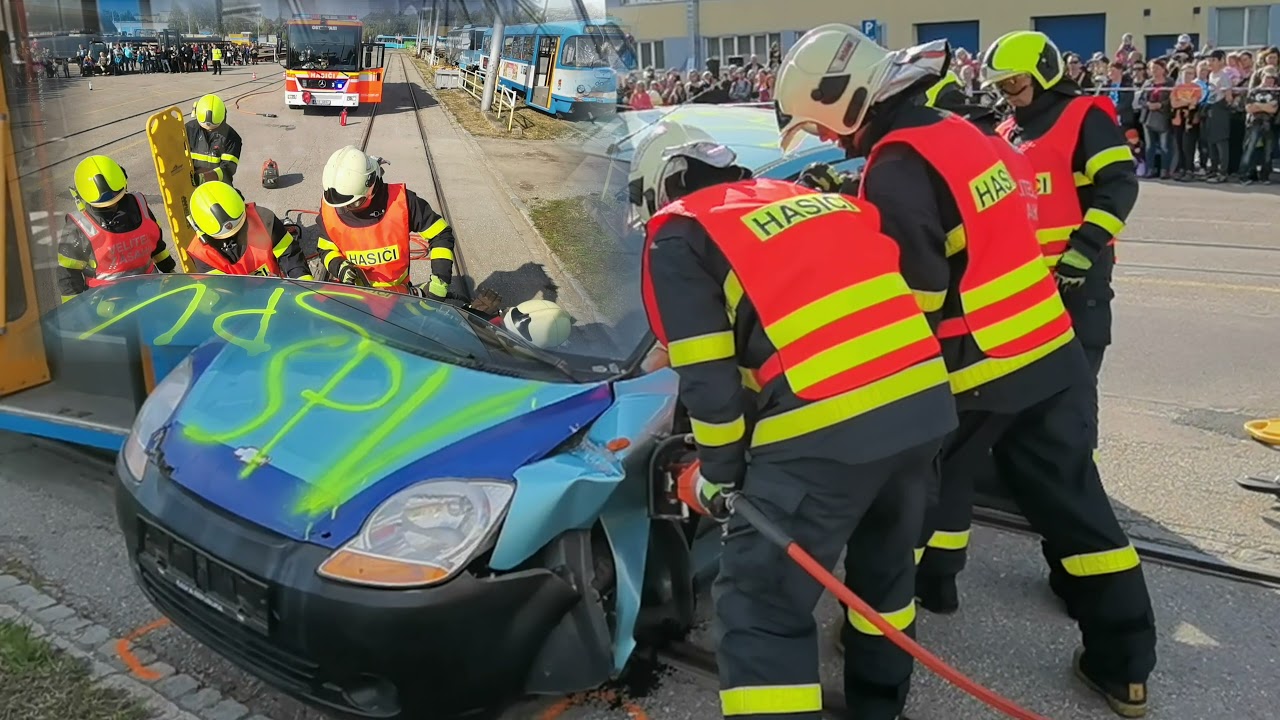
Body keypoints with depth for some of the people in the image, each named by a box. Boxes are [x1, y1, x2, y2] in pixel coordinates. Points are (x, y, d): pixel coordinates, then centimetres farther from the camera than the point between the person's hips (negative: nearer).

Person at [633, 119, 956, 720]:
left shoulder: (679, 235, 5)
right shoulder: (810, 199, 26)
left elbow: (706, 378, -1)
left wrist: (717, 473, 13)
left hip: (825, 428, -8)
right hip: (925, 401, 8)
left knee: (759, 610, 4)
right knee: (886, 563, 29)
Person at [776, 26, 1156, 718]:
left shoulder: (896, 167, -17)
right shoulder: (956, 131, 10)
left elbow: (911, 294, -19)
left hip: (974, 368, -8)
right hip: (1049, 351, 8)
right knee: (1073, 504, 13)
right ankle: (1124, 664, 23)